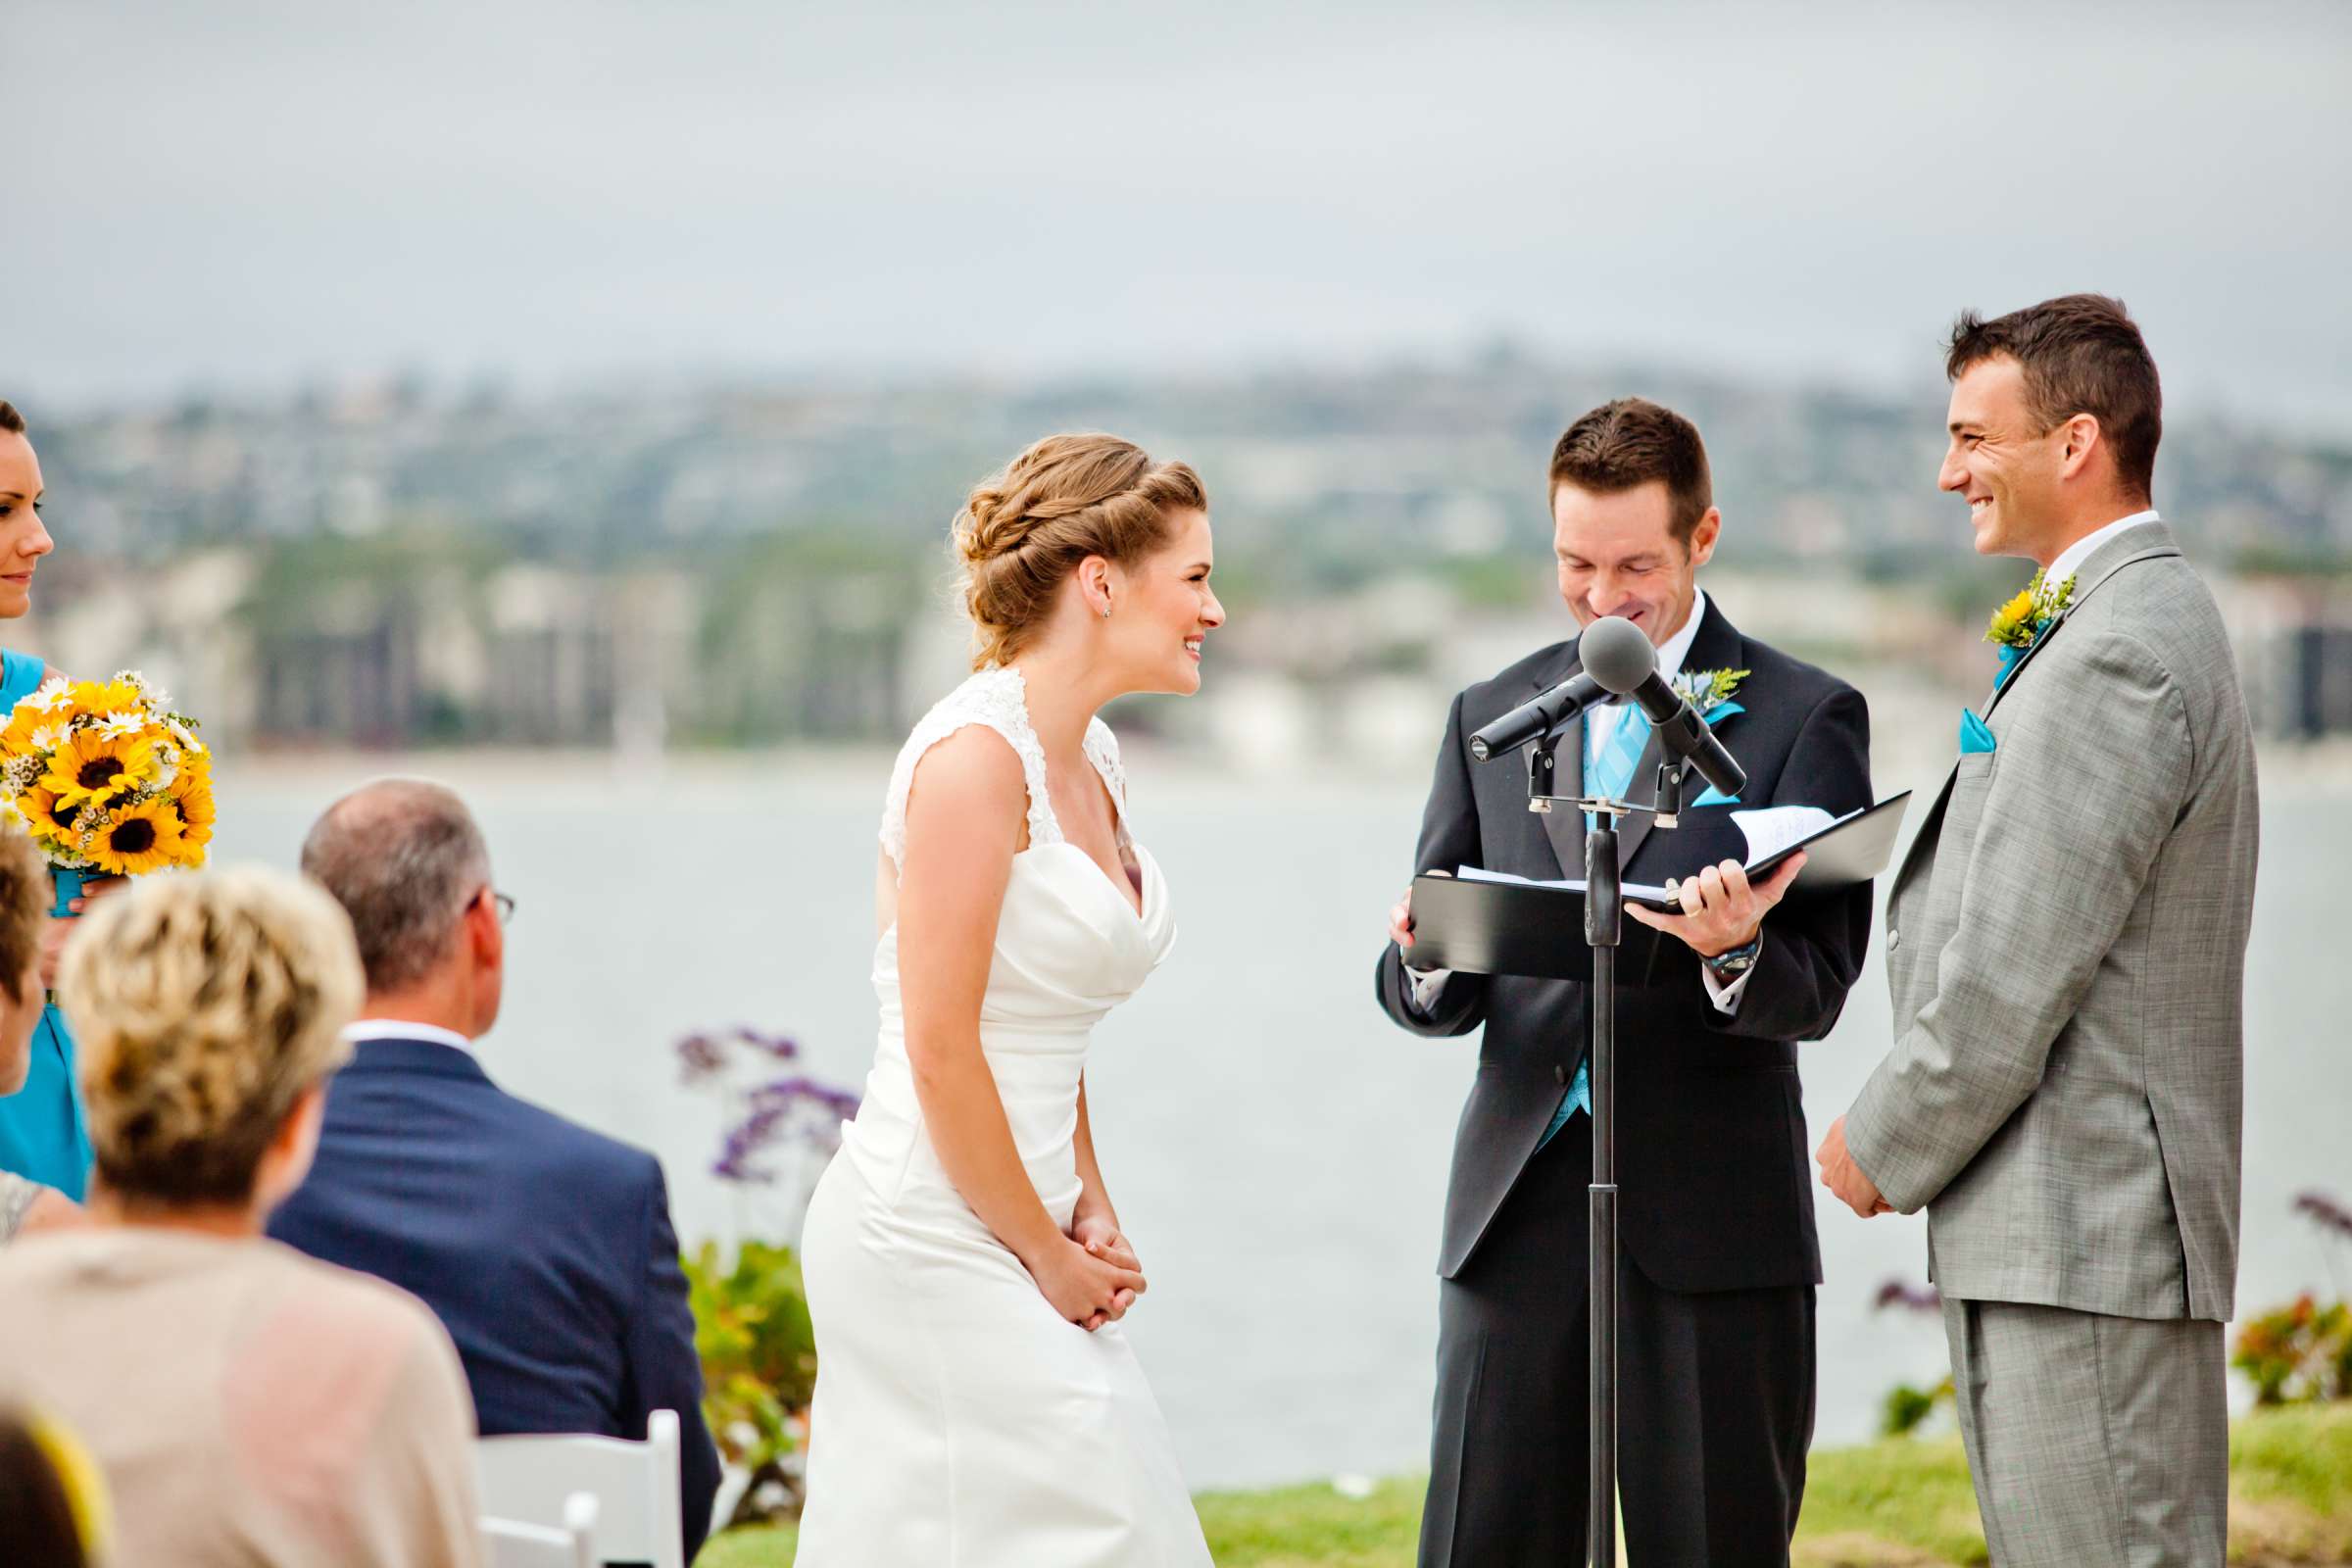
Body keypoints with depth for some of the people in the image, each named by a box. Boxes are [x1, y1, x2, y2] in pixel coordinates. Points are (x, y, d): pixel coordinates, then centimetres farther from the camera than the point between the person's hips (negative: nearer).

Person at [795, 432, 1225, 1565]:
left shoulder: (1089, 759, 13)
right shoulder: (976, 755, -16)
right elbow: (941, 1051, -18)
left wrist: (1089, 1211, 8)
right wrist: (1047, 1257, -10)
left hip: (1016, 1233, 9)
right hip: (935, 1245, -9)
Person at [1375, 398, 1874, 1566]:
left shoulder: (1803, 717, 3)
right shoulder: (1492, 715, 14)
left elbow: (1816, 992, -4)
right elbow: (1430, 998, 12)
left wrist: (1736, 955, -27)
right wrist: (1428, 961, -13)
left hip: (1711, 1218, -3)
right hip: (1519, 1207, 3)